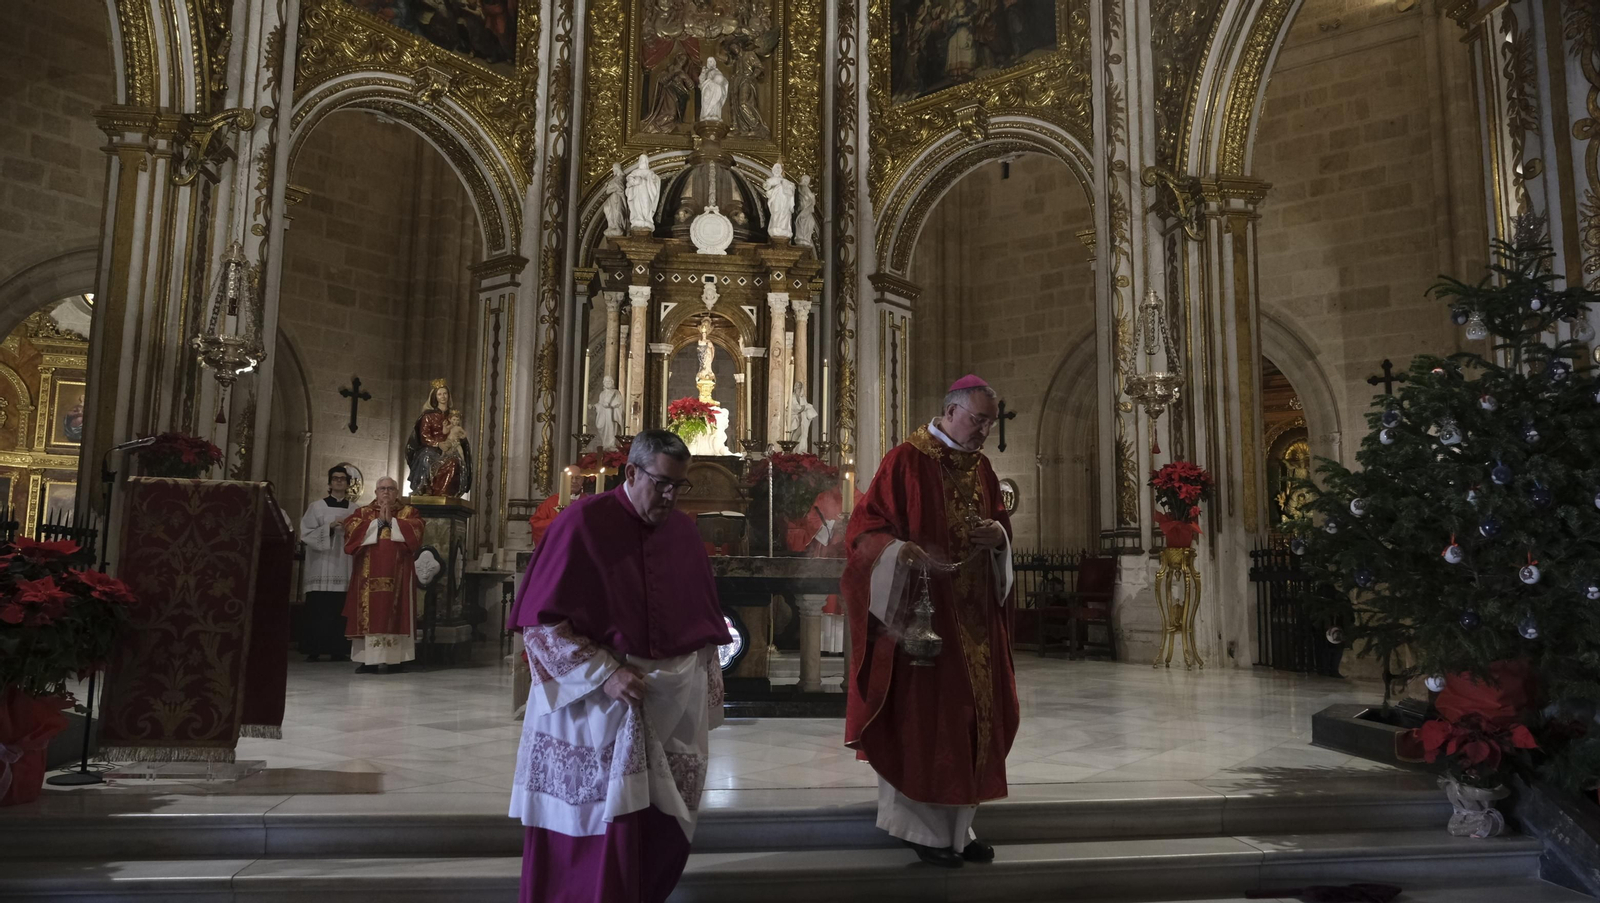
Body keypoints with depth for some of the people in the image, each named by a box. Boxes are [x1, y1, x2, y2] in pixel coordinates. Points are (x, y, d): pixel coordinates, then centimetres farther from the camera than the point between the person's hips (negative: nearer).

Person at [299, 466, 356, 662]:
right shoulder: (317, 506, 6)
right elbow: (306, 534, -3)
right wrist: (330, 527, -14)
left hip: (344, 568, 2)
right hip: (321, 569, -2)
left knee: (340, 612, -1)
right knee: (318, 611, -6)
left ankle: (338, 650, 3)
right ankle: (314, 651, -1)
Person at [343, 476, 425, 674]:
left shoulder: (408, 512, 13)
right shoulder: (363, 512, 17)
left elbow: (415, 529, -7)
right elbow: (350, 528, -3)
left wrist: (392, 521, -9)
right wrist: (378, 521, -7)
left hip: (396, 570, -2)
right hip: (369, 571, 2)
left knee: (393, 612, -7)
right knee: (370, 612, -3)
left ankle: (392, 659, -8)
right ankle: (369, 659, -2)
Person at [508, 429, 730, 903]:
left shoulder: (684, 531, 7)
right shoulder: (583, 522, -10)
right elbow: (542, 619, -12)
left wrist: (707, 696, 11)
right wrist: (604, 673, -19)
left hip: (674, 705, 5)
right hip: (596, 704, -5)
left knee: (665, 832, 11)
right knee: (596, 831, 0)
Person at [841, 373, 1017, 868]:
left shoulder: (981, 466, 11)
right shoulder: (905, 461, -9)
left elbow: (1000, 522, 19)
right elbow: (865, 529, -11)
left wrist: (998, 534, -5)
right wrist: (907, 552, -29)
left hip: (974, 617, 7)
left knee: (973, 714, 8)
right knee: (924, 718, 0)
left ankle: (959, 823, 20)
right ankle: (926, 828, 14)